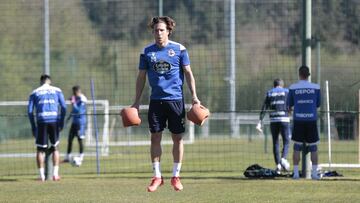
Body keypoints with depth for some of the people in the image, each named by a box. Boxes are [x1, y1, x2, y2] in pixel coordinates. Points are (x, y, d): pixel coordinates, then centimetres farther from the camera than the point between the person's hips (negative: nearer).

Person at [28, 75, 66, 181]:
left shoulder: (34, 93, 12)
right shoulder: (57, 91, 12)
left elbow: (30, 111, 5)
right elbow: (64, 107, 3)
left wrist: (33, 126, 10)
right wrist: (61, 122, 8)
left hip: (41, 121, 0)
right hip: (54, 120, 0)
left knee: (40, 149, 6)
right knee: (55, 148, 13)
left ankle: (42, 175, 0)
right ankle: (55, 173, 5)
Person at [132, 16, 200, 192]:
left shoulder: (179, 49, 0)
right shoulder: (147, 52, 5)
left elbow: (188, 73, 3)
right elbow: (141, 77, 10)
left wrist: (194, 96, -4)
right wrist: (137, 102, 6)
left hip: (175, 99, -1)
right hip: (156, 100, 1)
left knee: (177, 137, 2)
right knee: (155, 137, 0)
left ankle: (176, 176, 12)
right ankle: (157, 177, 7)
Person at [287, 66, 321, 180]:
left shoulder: (293, 88, -2)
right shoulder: (315, 87, 0)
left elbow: (289, 104, 9)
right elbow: (318, 105, 8)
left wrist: (290, 109, 32)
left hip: (298, 120, 0)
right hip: (311, 119, 0)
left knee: (297, 147, 7)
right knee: (313, 148, 6)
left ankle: (296, 173, 3)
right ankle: (314, 173, 2)